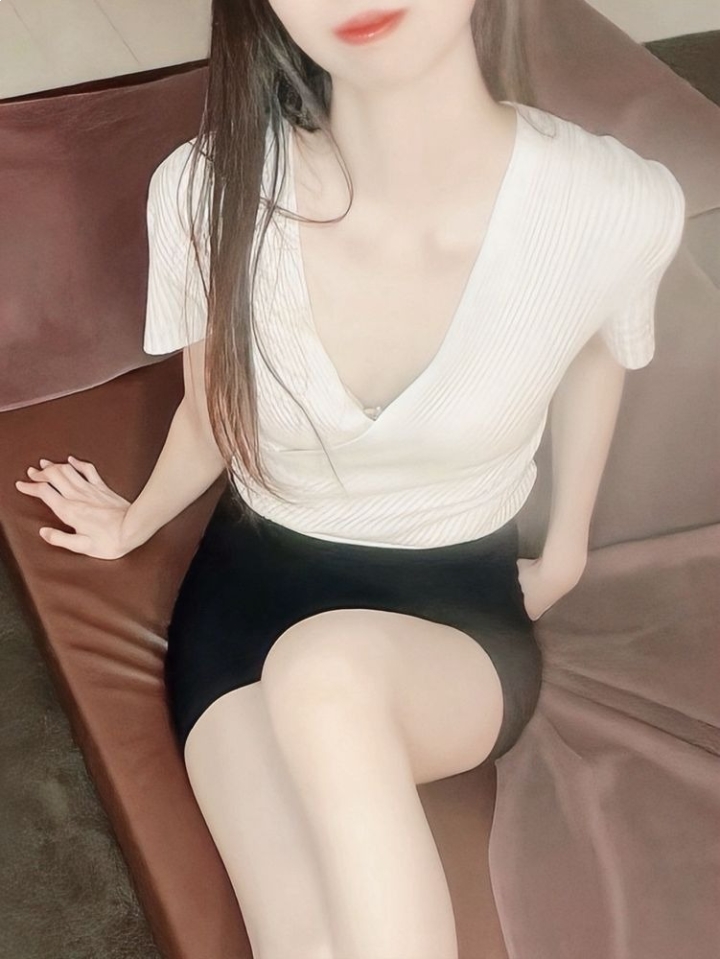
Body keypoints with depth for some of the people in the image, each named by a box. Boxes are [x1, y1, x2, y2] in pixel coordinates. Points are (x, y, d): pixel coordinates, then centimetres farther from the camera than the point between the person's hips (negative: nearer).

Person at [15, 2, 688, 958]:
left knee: (328, 671, -38)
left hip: (459, 613, 0)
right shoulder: (205, 192, -16)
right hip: (253, 591, 1)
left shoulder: (621, 207, -20)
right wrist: (135, 521, 26)